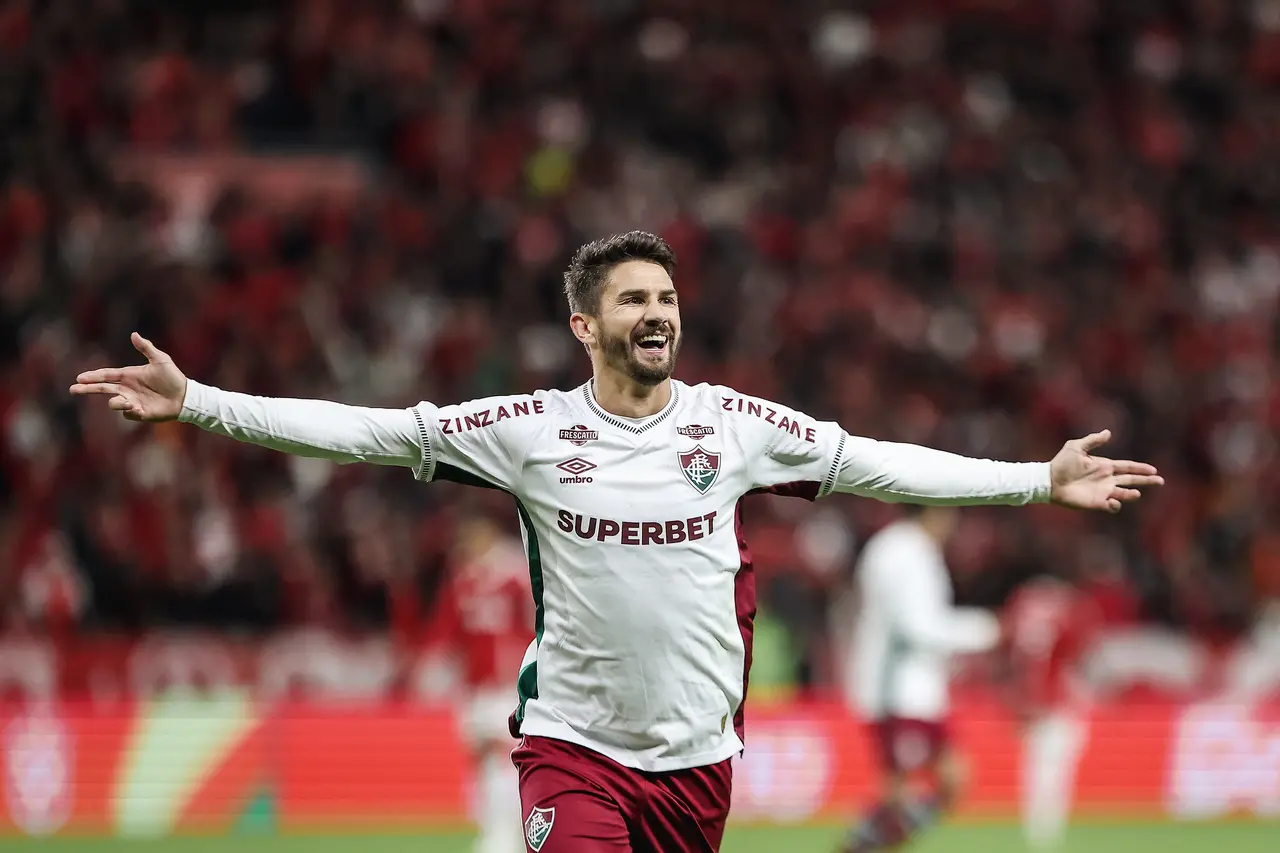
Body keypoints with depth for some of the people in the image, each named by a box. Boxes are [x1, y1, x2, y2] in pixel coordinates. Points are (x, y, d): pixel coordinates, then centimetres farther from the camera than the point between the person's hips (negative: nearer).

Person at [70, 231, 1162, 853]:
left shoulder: (735, 423, 2)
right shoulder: (529, 429, -3)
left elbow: (885, 465, 7)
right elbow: (366, 430, -5)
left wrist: (1043, 480, 4)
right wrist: (196, 402, -10)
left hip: (697, 755, 2)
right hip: (576, 745, -2)